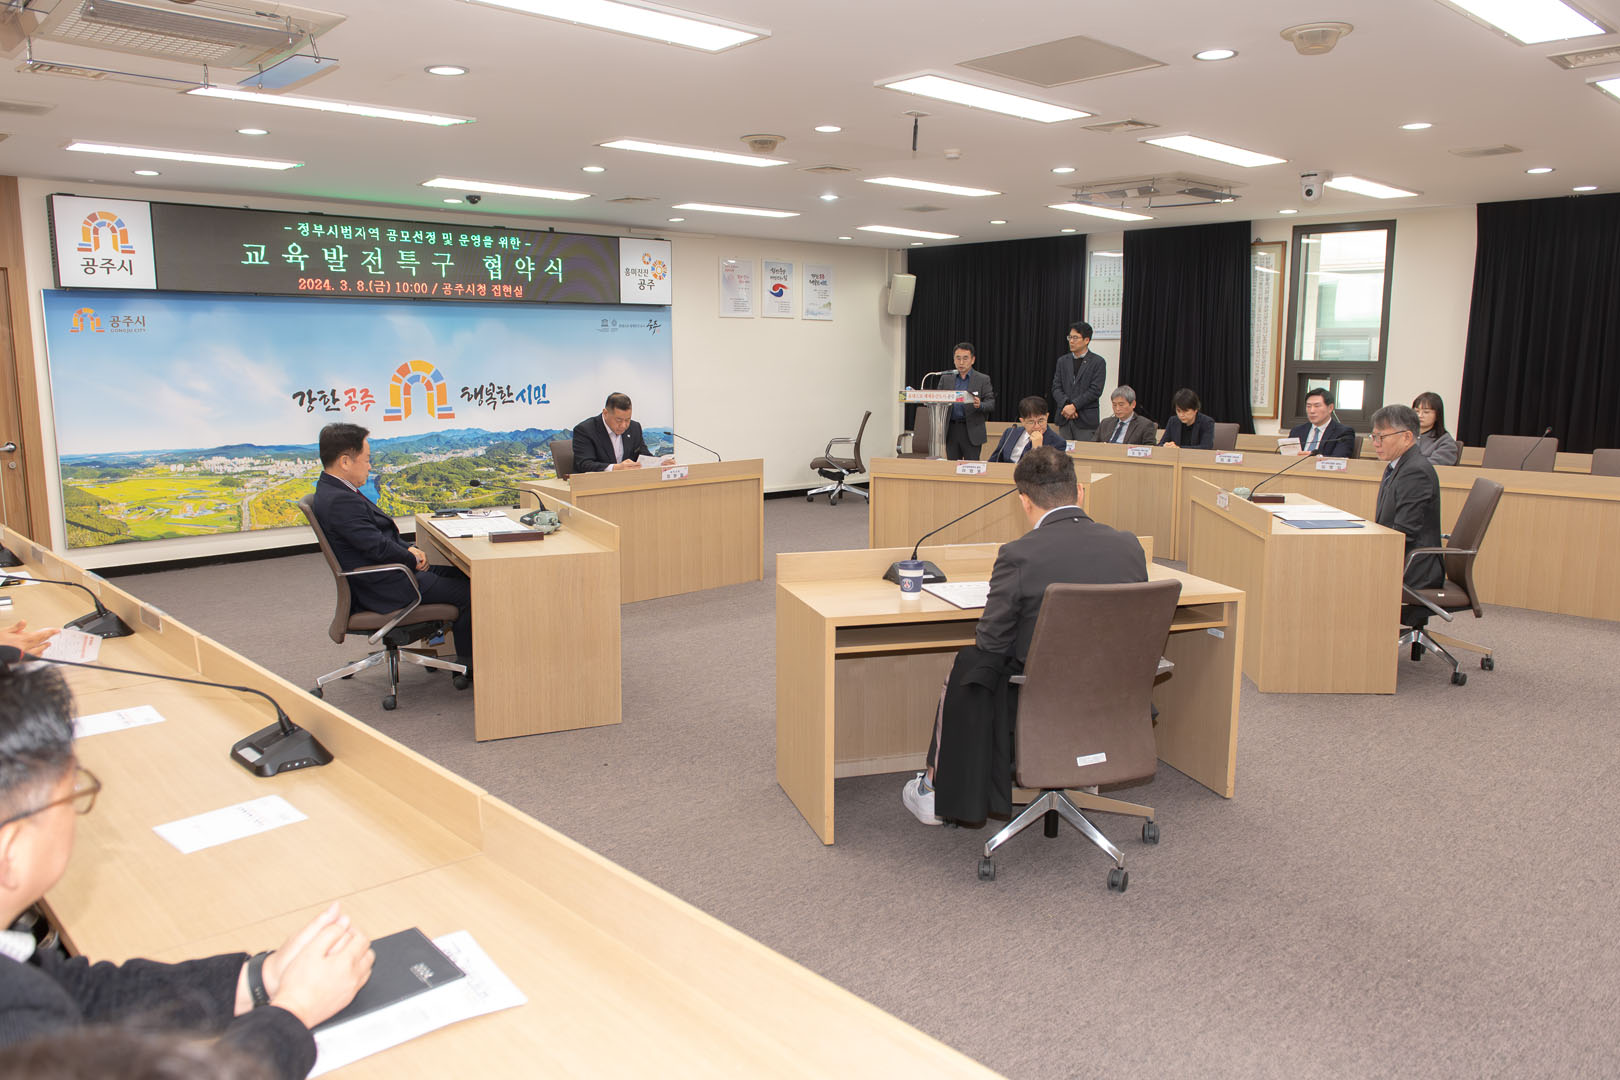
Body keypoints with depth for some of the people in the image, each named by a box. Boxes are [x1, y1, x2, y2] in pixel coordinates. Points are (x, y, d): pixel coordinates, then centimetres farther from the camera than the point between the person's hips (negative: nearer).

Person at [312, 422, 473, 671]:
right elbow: (377, 546, -26)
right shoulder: (340, 501, -25)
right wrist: (414, 559, -9)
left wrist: (409, 549, -1)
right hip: (383, 589, -11)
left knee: (460, 575, 15)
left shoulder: (332, 490, 9)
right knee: (467, 591, -6)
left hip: (381, 577, 11)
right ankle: (468, 665, 6)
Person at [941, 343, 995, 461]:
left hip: (972, 431, -3)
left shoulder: (983, 379, 3)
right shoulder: (946, 378, 11)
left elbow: (991, 403, -2)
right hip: (951, 430, 3)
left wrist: (980, 405, -25)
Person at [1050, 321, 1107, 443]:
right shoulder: (1062, 361, 13)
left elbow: (1095, 391, -8)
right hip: (1064, 419, 4)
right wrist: (1066, 405, -11)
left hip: (1086, 420, -4)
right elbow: (1056, 388, 7)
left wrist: (1074, 406, -15)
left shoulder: (1098, 362, 0)